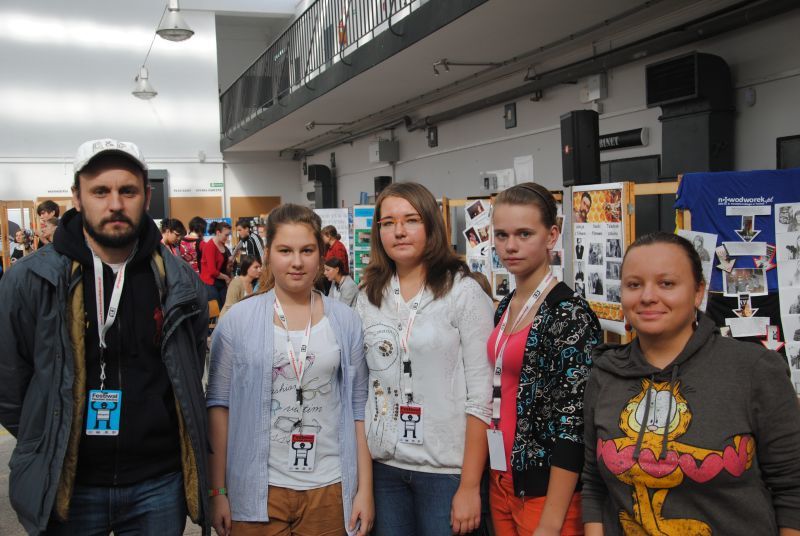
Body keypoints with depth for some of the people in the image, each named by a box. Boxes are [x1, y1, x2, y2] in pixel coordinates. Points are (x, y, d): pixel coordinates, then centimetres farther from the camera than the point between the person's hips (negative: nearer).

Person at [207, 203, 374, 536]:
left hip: (330, 490, 1)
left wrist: (365, 489, 1)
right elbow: (219, 405, 0)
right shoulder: (237, 321, -3)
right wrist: (218, 491, -2)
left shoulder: (345, 321, 1)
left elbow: (358, 409, 3)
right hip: (258, 490, -1)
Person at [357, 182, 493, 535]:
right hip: (383, 466, 4)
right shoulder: (368, 297, 5)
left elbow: (481, 396, -11)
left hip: (446, 468, -4)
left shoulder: (464, 291, -8)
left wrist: (470, 486, -13)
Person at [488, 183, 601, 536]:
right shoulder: (504, 307, 7)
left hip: (546, 489, -7)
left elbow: (574, 423, -19)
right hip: (502, 480, 7)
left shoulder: (570, 314, -16)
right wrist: (495, 480, 12)